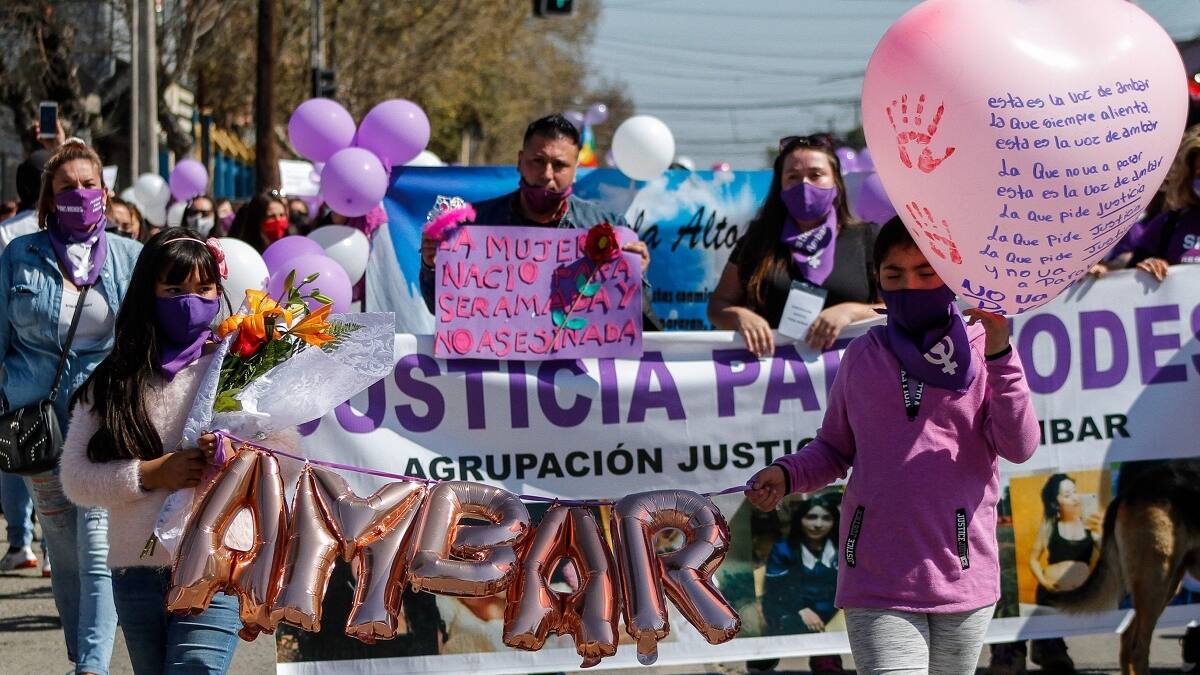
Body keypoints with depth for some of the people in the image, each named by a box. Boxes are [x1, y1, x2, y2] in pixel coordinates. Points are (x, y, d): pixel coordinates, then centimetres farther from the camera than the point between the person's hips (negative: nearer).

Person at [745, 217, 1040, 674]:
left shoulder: (981, 350, 3)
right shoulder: (862, 356, 8)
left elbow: (1019, 447, -8)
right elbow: (834, 450, 17)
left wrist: (998, 353, -17)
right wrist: (786, 474, -3)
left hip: (964, 580, 0)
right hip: (878, 583, 0)